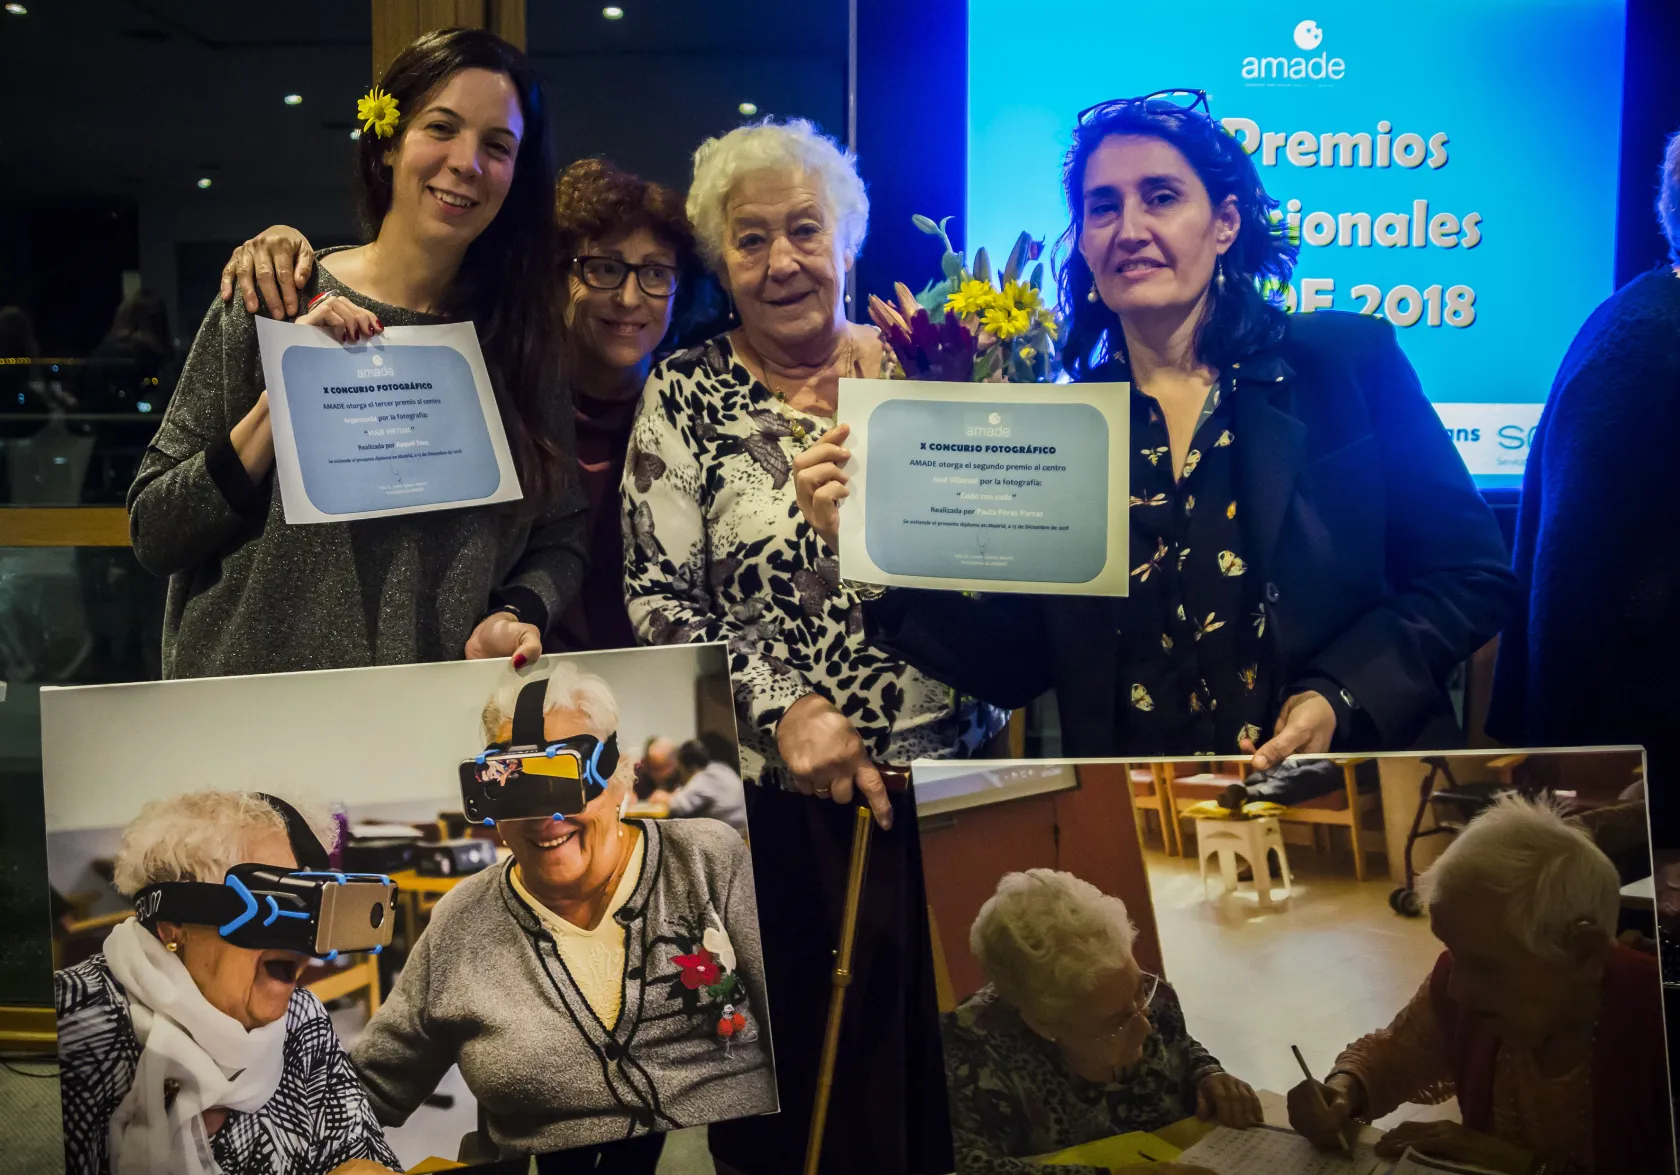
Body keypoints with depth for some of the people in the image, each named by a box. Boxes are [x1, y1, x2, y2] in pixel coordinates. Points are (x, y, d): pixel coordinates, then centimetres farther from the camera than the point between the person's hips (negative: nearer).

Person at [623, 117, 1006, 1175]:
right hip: (774, 801, -2)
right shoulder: (688, 397, 0)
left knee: (939, 1067, 12)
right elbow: (659, 600, -4)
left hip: (948, 775, 2)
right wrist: (782, 709, -15)